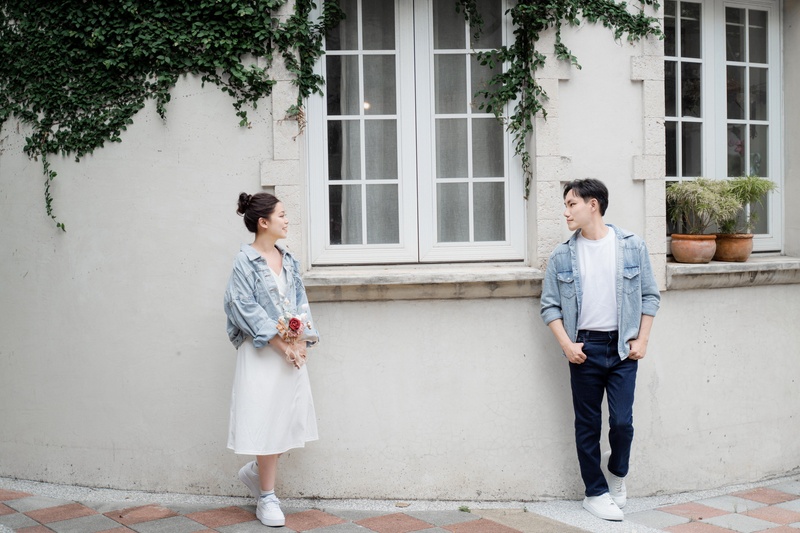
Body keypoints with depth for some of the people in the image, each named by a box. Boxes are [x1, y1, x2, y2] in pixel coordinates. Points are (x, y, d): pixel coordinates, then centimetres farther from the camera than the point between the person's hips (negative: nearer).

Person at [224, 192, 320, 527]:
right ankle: (267, 498, 11)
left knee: (291, 420, 6)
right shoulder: (245, 261, -8)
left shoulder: (289, 260, 11)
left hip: (293, 351, 6)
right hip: (262, 353, -6)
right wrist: (279, 343, -16)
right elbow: (245, 308, -14)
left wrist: (300, 341, -5)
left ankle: (256, 471, 30)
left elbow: (301, 303, 10)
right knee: (266, 421, -1)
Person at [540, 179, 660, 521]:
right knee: (588, 425, 6)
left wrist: (642, 340, -1)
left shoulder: (632, 246, 1)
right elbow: (550, 305, 4)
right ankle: (596, 492, 19)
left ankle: (617, 474, 26)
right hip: (584, 348, 1)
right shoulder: (562, 256, 2)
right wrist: (566, 344, -7)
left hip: (623, 347, -1)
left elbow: (650, 296, 5)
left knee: (622, 421, -4)